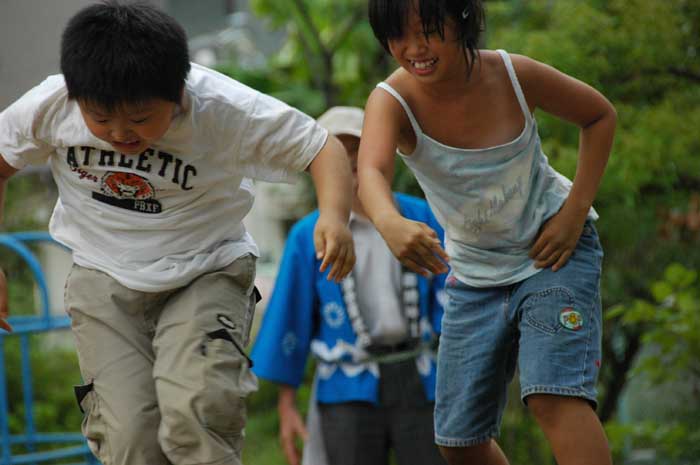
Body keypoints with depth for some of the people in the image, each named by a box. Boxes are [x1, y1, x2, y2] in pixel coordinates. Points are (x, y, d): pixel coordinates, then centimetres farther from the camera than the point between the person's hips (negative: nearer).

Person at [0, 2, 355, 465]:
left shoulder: (227, 110, -23)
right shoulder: (49, 108, -16)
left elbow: (322, 148, -16)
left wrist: (334, 216, -36)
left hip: (207, 275, -2)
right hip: (105, 279, 2)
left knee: (196, 412, -26)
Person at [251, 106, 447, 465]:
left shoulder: (423, 219, 2)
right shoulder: (309, 236, -1)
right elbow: (289, 319, 2)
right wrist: (285, 407, 1)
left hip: (417, 384, 1)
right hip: (349, 392, -1)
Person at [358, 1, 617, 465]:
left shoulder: (515, 75, -18)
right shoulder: (392, 100, -20)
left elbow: (600, 116, -1)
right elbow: (371, 171, -41)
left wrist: (575, 209, -12)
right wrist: (391, 224, -64)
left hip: (553, 251, -3)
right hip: (475, 273, 3)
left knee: (554, 395, -24)